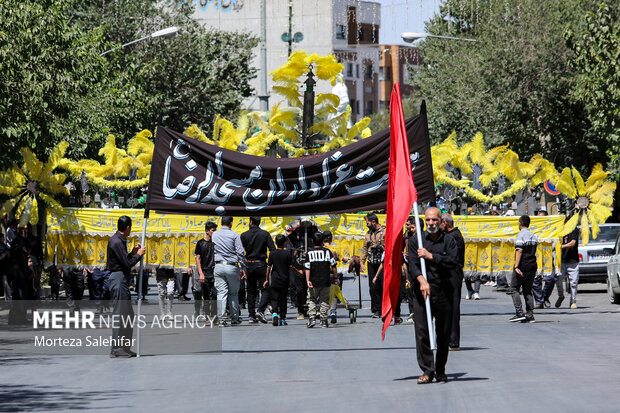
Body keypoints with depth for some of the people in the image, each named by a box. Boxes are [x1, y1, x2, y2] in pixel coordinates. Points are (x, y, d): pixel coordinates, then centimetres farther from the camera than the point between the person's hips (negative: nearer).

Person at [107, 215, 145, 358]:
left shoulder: (120, 240, 16)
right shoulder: (116, 242, -16)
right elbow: (127, 263, -18)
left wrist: (133, 252, 14)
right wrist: (139, 254, -4)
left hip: (123, 280, 11)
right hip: (118, 278, -11)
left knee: (128, 315, 13)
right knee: (119, 315, -8)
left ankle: (125, 347, 18)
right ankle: (116, 349, -6)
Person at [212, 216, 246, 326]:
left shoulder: (214, 235, 6)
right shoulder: (234, 235, -5)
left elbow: (212, 251, 14)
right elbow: (240, 253, -6)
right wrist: (243, 268, -1)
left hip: (218, 266, 2)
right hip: (232, 266, -2)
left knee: (221, 293, 0)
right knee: (234, 293, 10)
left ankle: (221, 319, -7)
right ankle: (234, 319, 15)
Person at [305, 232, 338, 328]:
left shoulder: (310, 253, -2)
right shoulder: (327, 252, -1)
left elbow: (307, 268, -6)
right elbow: (333, 266, 0)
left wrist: (308, 280, -7)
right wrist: (335, 277, 9)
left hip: (313, 281, -1)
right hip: (325, 281, 1)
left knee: (312, 300, 11)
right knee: (324, 301, 7)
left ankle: (312, 317, -4)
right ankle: (324, 321, 5)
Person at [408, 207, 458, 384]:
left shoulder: (449, 241, 9)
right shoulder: (415, 241, 9)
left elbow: (452, 261, -6)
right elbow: (412, 264, -4)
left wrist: (430, 256, -9)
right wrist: (422, 281, -21)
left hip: (444, 291, 0)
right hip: (422, 290, 0)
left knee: (444, 333, 4)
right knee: (422, 332, -7)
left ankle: (440, 371, 15)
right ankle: (427, 370, -4)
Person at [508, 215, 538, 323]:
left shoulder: (520, 235, -10)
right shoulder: (533, 236, 16)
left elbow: (519, 251, -19)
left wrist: (516, 266, -24)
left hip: (523, 266, -7)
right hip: (533, 266, 7)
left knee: (514, 289, -1)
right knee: (528, 291, 11)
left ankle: (519, 313, -12)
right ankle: (530, 315, 4)